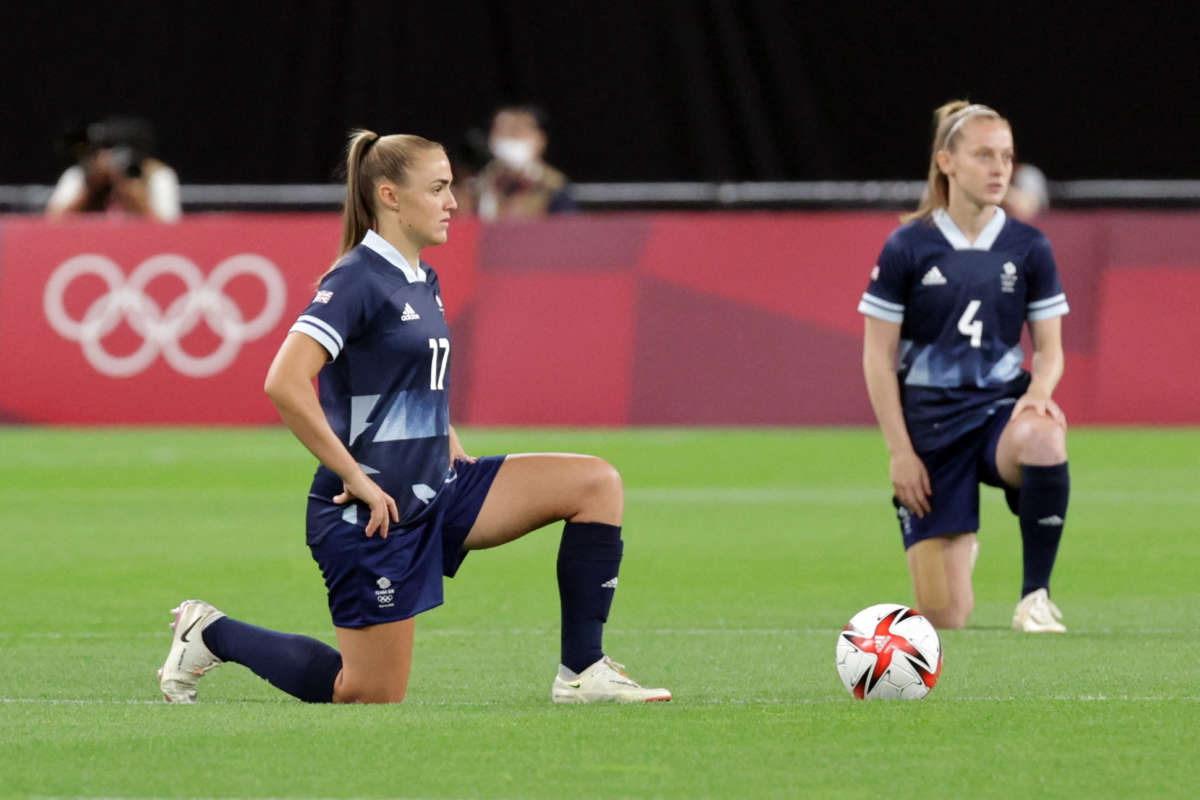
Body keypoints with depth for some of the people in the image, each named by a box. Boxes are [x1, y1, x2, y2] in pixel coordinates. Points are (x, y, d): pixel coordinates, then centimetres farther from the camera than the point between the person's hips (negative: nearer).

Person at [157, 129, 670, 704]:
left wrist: (456, 456, 14)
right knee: (374, 694, -1)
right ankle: (211, 634, 18)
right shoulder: (358, 279, -15)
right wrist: (354, 476, -22)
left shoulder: (422, 280, 12)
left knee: (597, 483, -3)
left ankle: (582, 672, -1)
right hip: (370, 515, -9)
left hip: (437, 491, 9)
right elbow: (284, 384, -27)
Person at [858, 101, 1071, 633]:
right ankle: (962, 549, 37)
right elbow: (878, 358, -2)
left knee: (1043, 439, -41)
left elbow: (1050, 349, 5)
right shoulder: (907, 249, -5)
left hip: (1002, 406, 1)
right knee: (945, 619, -4)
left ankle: (1036, 596, -22)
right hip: (929, 419, -1)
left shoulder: (1029, 248, 1)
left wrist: (1038, 393, -18)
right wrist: (899, 450, -7)